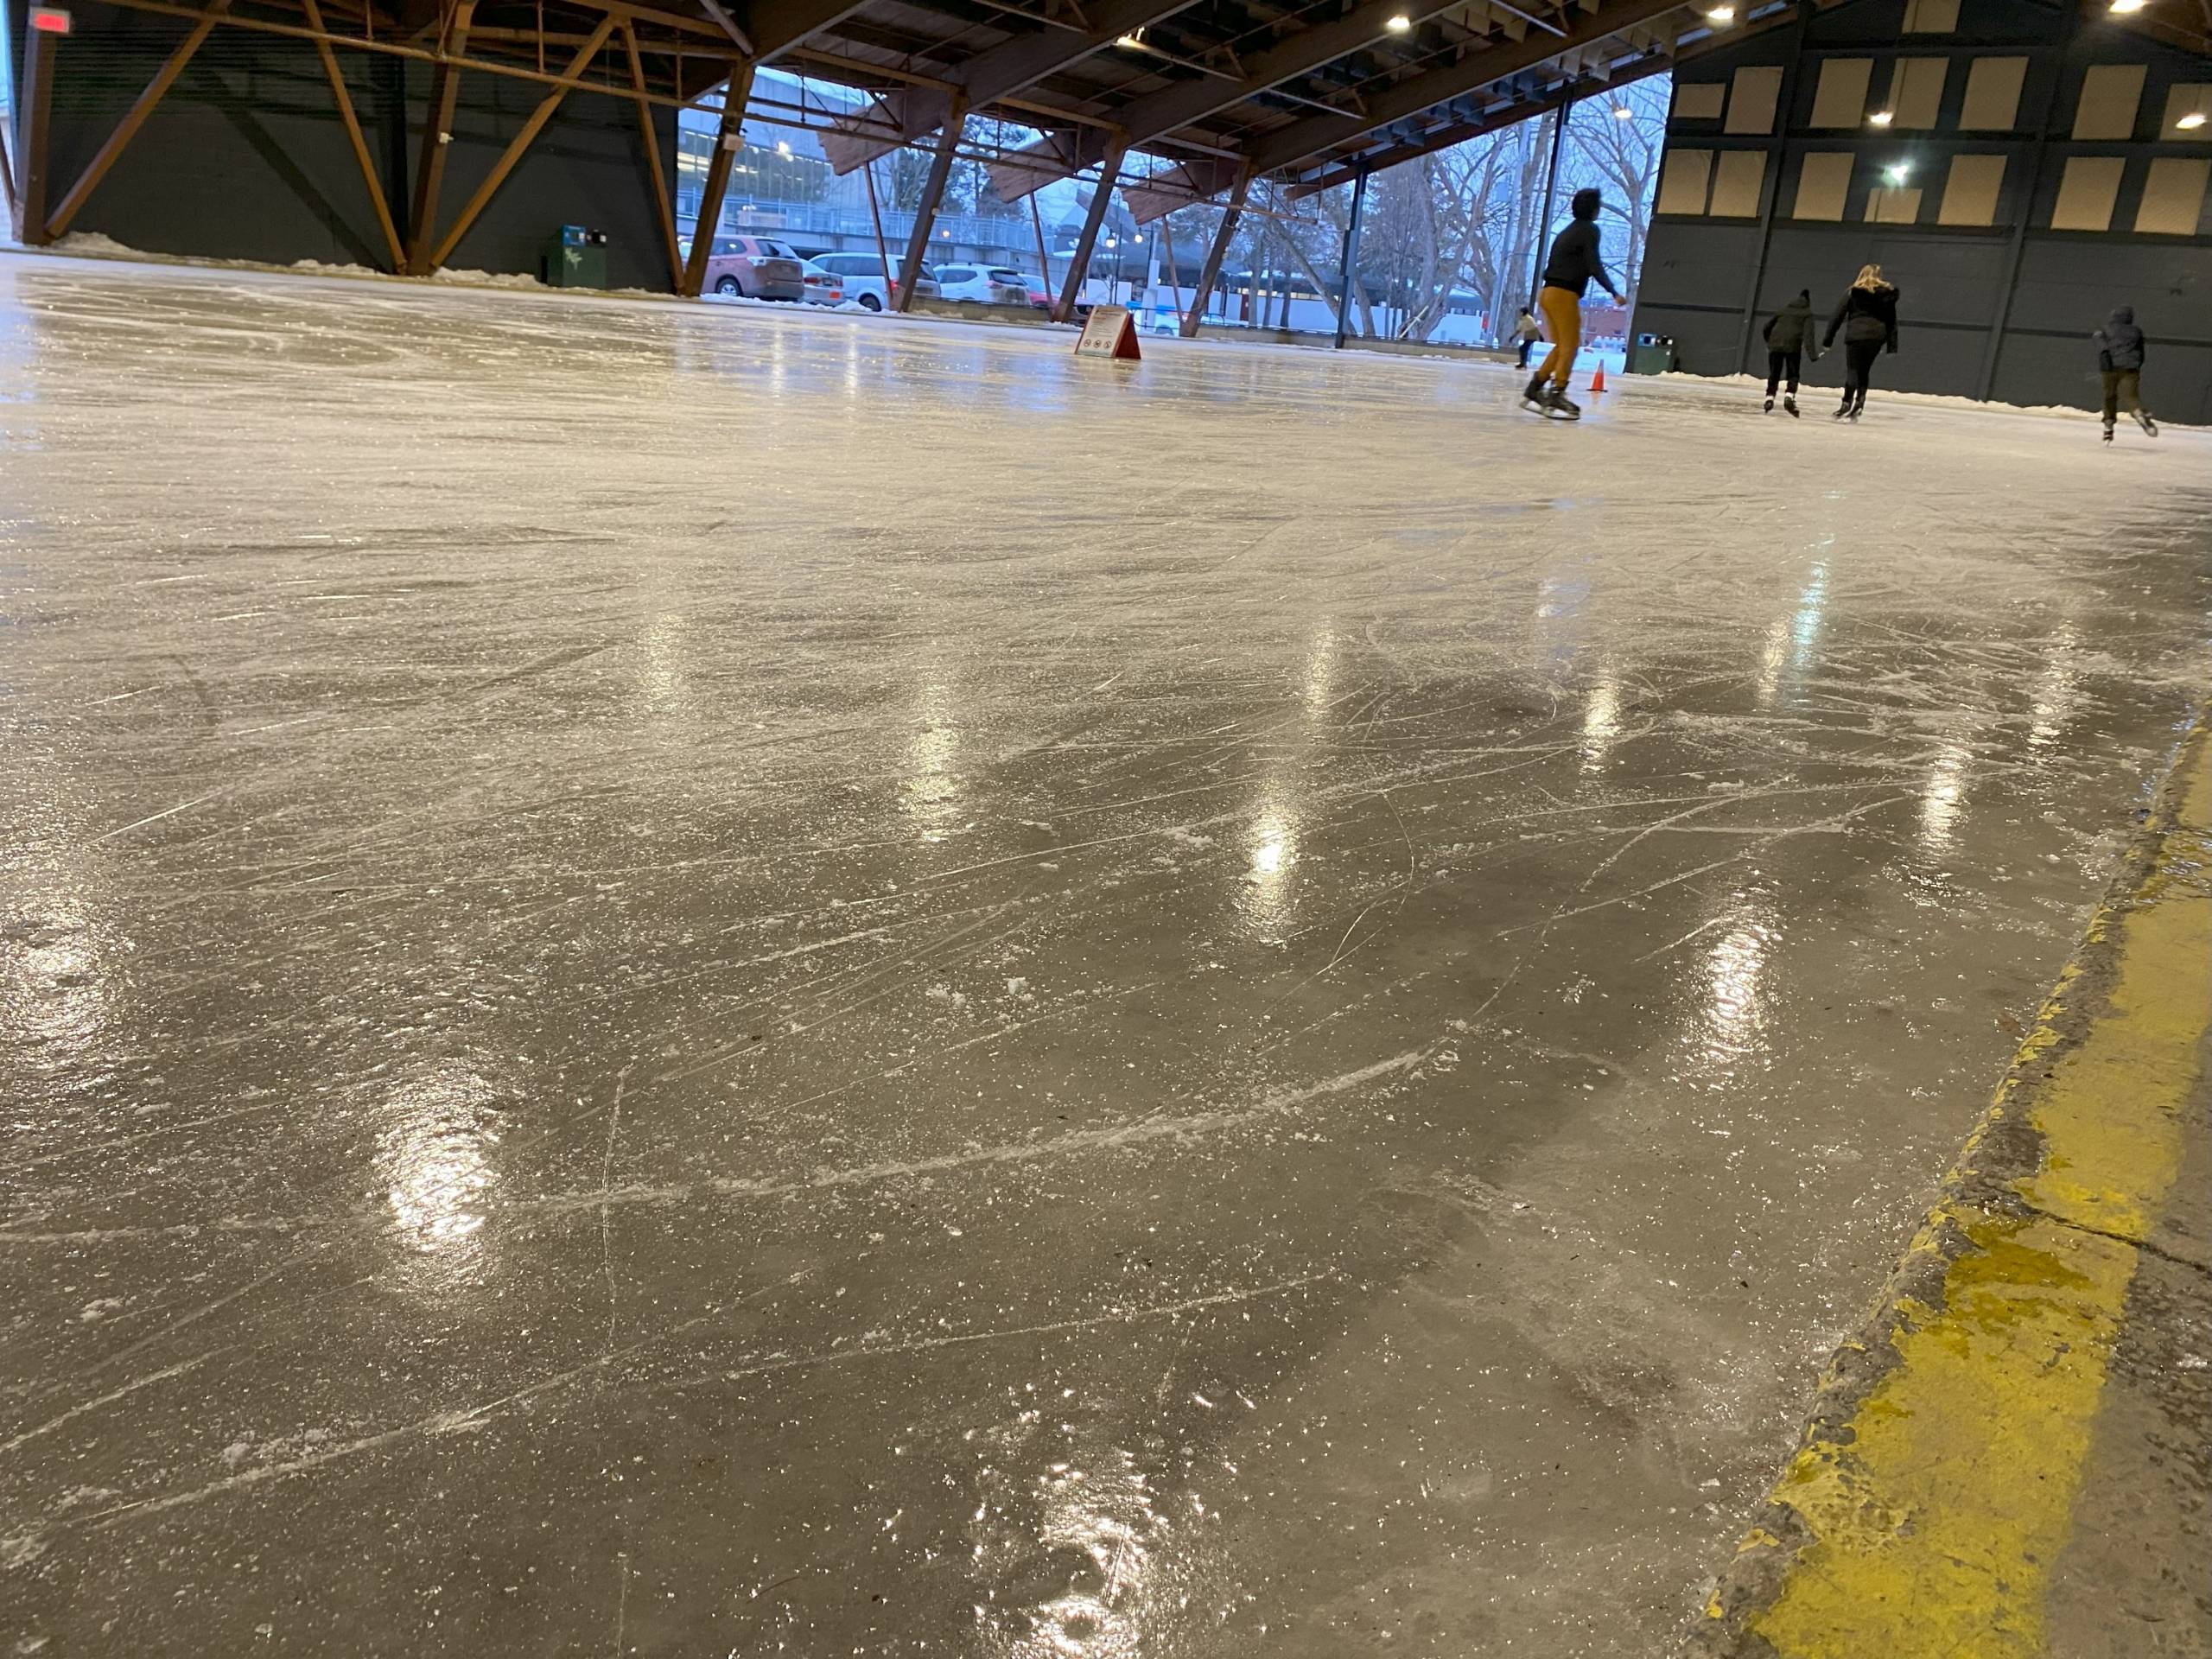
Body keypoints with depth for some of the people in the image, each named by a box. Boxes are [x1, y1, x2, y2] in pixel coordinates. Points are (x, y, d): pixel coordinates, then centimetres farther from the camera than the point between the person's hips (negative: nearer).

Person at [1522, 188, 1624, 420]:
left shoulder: (1569, 231, 18)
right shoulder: (1589, 229, -6)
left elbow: (1552, 264, 19)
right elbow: (1594, 265, -14)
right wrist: (1614, 293, -15)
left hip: (1550, 291, 8)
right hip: (1564, 294, -8)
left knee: (1561, 346, 14)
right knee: (1570, 346, -5)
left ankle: (1533, 392, 11)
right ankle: (1556, 397, -10)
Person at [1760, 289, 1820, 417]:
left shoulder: (1784, 310, 21)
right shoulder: (1807, 313, 9)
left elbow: (1767, 326, 20)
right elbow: (1808, 334, -4)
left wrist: (1769, 343, 34)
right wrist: (1813, 355, -9)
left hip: (1775, 345, 3)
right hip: (1793, 346, -3)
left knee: (1774, 374, 11)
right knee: (1793, 375, 8)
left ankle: (1769, 398, 1)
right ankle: (1789, 397, -11)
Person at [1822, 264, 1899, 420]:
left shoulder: (1852, 292, 4)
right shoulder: (1887, 294, 13)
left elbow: (1837, 316, 0)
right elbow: (1892, 321, 12)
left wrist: (1828, 338, 3)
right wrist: (1892, 345, 14)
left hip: (1856, 335, -3)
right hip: (1877, 336, 3)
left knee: (1853, 371, -2)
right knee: (1864, 371, 15)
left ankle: (1847, 406, -8)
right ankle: (1859, 402, 8)